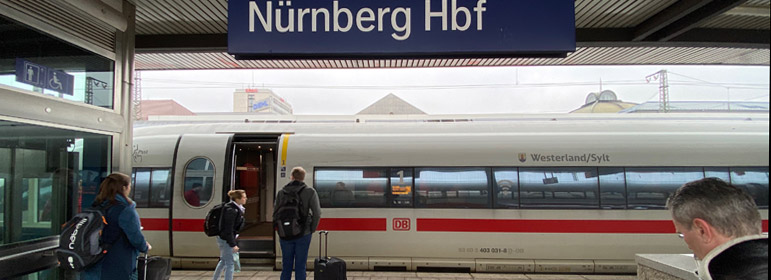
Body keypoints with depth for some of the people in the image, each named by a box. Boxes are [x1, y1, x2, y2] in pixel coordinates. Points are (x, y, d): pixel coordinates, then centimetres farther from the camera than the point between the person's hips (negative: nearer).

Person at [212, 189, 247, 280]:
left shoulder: (237, 209, 7)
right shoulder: (231, 210, -23)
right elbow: (228, 229, -24)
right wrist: (233, 245, -23)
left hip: (223, 239, 10)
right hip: (225, 240, -10)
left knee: (224, 261, 25)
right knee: (230, 263, -3)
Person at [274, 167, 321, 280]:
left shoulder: (282, 192, 4)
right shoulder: (310, 192, -2)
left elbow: (275, 213, 4)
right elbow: (317, 214, -8)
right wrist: (312, 230, 4)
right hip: (303, 234, -2)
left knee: (286, 266, 12)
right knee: (300, 267, 5)